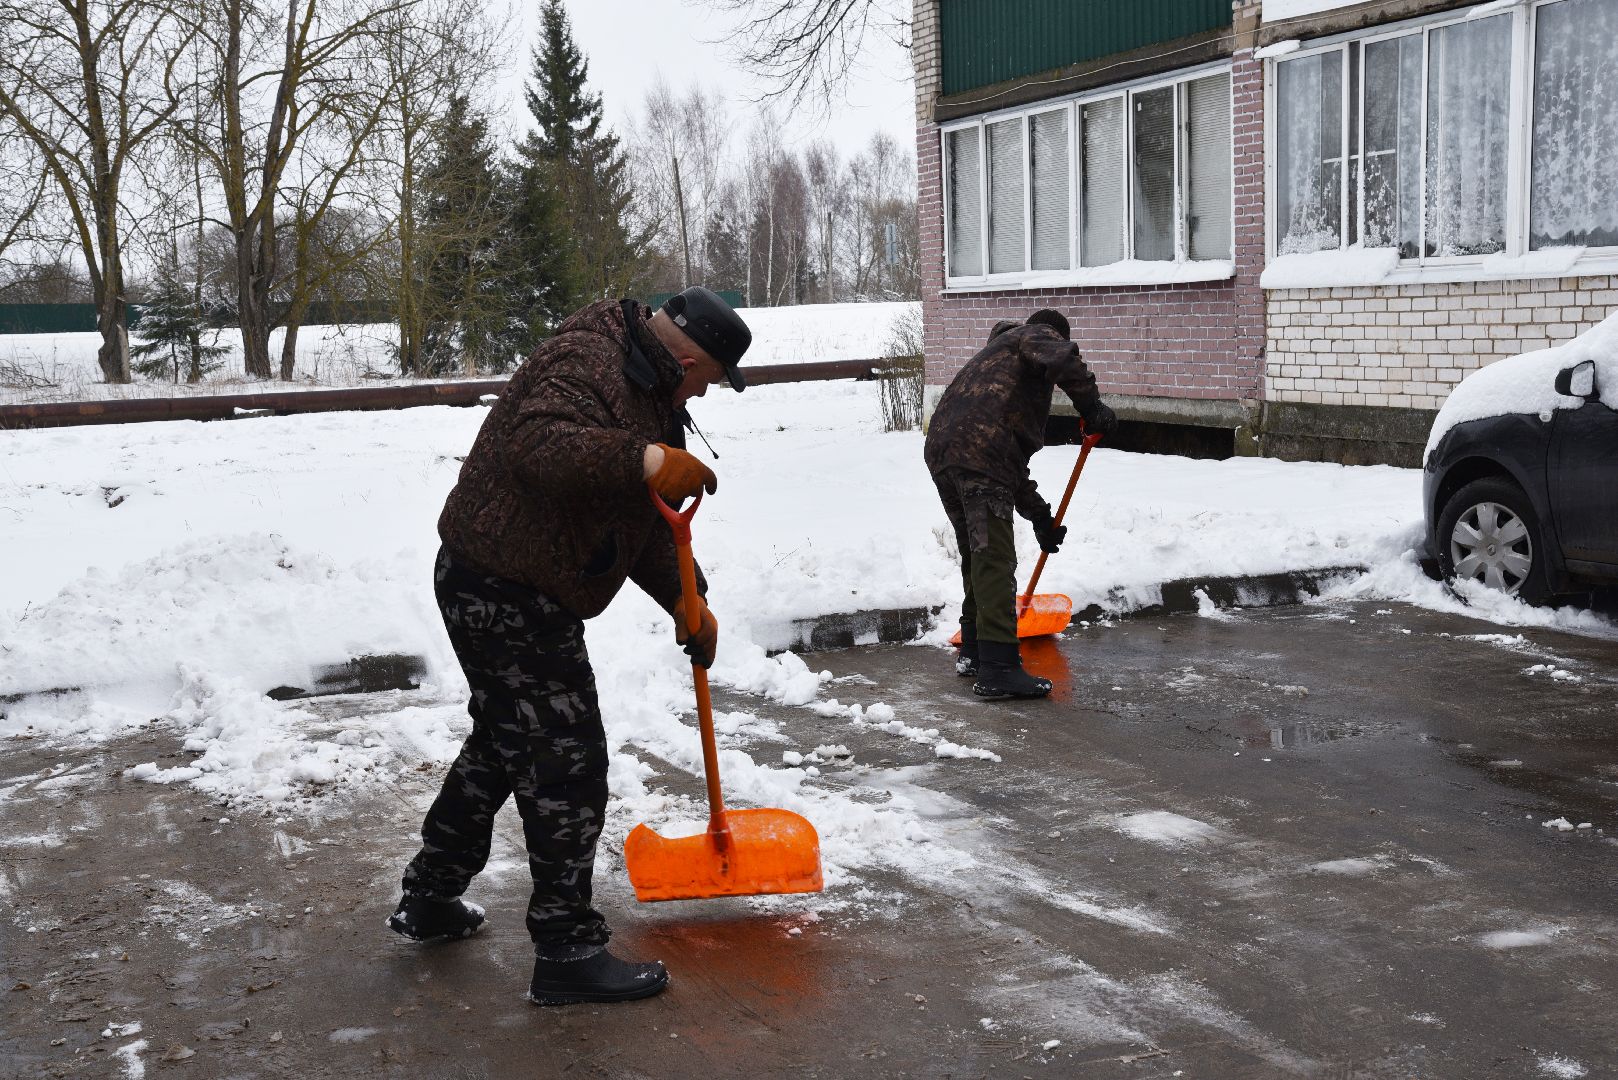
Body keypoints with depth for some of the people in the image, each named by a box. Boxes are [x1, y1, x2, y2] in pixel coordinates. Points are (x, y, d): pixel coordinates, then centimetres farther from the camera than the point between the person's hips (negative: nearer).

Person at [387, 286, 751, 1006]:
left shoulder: (648, 392, 16)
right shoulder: (588, 364, -18)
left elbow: (642, 522, 20)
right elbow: (541, 445, -36)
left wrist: (685, 599, 11)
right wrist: (645, 461, -42)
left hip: (503, 587, 11)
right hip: (504, 592, -11)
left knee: (503, 744, 23)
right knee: (565, 763, -7)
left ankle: (429, 899, 38)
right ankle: (567, 953, 2)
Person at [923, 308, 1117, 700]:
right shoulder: (1037, 335, 15)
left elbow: (1013, 463, 36)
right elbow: (1062, 358, -16)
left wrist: (1040, 516, 34)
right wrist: (1092, 408, -6)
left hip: (940, 448, 9)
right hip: (977, 451, -9)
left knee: (975, 554, 22)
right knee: (995, 559, -9)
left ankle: (973, 650, 32)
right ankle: (997, 669, -11)